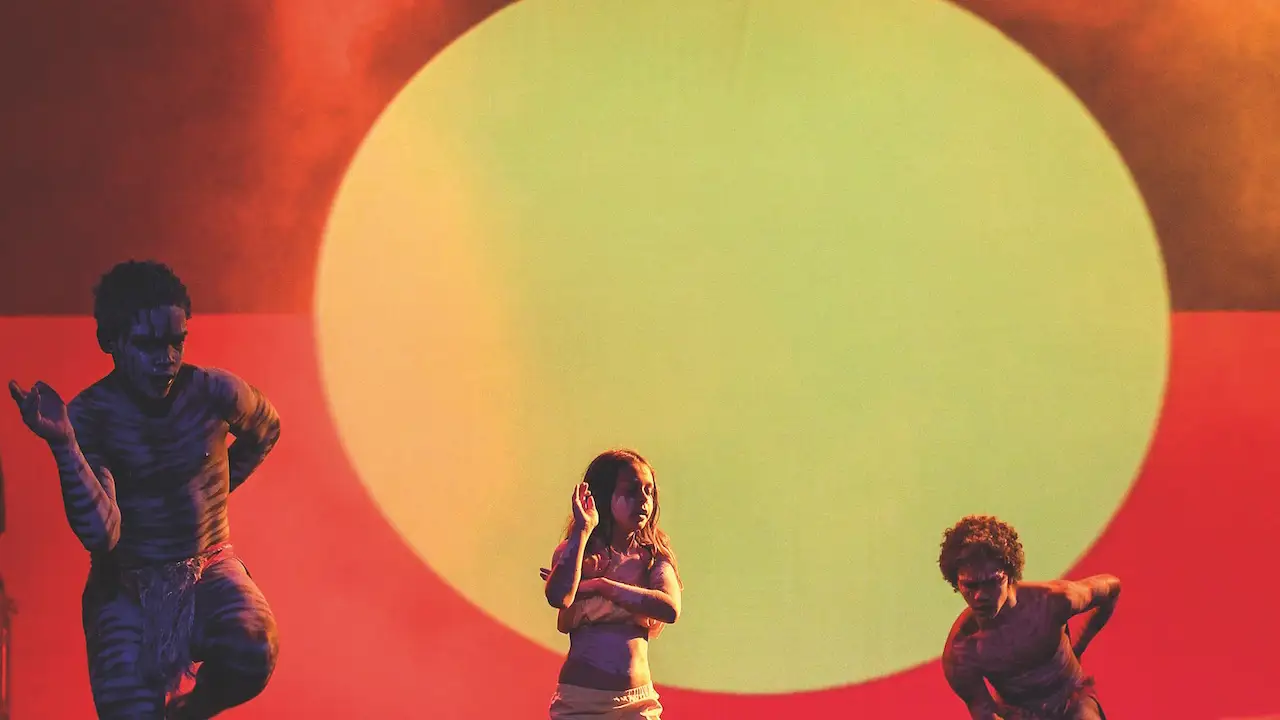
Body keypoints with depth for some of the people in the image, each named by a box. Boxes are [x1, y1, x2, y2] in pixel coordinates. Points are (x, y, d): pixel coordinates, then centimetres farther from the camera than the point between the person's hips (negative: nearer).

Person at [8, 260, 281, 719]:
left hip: (210, 573, 1)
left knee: (251, 655, -30)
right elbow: (99, 535, -25)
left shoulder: (215, 393, -8)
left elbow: (266, 431, 18)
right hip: (125, 589, -1)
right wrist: (62, 443, -33)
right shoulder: (89, 415, -13)